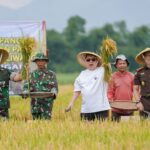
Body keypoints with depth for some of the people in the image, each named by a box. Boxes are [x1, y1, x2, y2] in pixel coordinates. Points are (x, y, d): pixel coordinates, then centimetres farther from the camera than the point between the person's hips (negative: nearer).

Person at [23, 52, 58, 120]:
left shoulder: (51, 74, 7)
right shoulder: (32, 74, 14)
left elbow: (55, 87, 4)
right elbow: (26, 86, 11)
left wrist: (53, 93, -18)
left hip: (47, 102, -3)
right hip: (35, 103, 3)